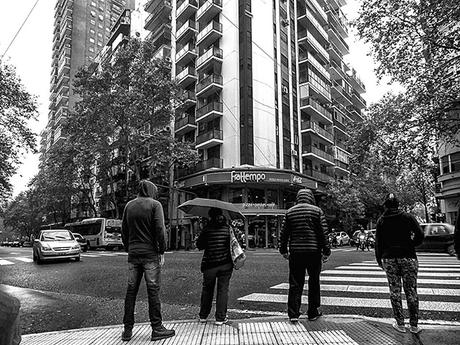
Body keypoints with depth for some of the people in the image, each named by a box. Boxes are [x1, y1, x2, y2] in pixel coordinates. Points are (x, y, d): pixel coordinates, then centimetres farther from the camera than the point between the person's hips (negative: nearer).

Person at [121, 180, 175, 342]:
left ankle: (127, 330, 17)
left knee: (131, 290, 11)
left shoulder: (129, 205, 11)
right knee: (153, 290, 1)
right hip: (150, 253, -5)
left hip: (133, 254, 5)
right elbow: (160, 229, -13)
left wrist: (128, 249, 17)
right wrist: (162, 251, -8)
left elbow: (124, 230, 11)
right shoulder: (155, 204, -5)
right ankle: (157, 329, 8)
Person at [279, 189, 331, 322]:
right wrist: (326, 251, 2)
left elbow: (284, 233, 6)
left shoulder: (290, 212, 5)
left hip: (295, 251, 1)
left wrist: (283, 250, 15)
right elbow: (324, 232, -4)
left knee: (295, 283, 7)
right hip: (313, 251, -1)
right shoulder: (317, 211, 0)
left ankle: (293, 314, 5)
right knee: (314, 282, 12)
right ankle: (313, 313, 21)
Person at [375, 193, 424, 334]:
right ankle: (414, 325, 15)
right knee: (411, 291, 8)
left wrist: (379, 259, 13)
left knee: (394, 291, 8)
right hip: (408, 257, 0)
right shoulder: (408, 217, -1)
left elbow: (378, 242, 3)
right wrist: (411, 245, 10)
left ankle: (400, 324, 13)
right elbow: (420, 235, -9)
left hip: (389, 258, 1)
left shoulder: (381, 220, 3)